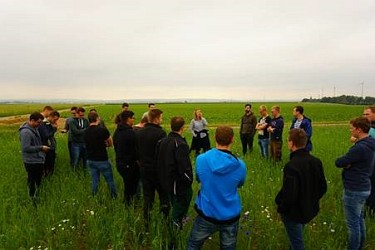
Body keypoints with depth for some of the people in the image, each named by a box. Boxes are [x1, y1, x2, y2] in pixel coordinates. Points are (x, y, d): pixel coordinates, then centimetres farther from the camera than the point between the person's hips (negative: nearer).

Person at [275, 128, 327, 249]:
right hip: (309, 210, 7)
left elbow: (289, 195, -30)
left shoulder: (292, 166, -31)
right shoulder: (316, 161, -5)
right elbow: (323, 187, 5)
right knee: (297, 239, 29)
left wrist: (280, 209, -12)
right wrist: (312, 201, 17)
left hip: (294, 213, -7)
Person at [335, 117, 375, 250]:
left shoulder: (360, 147, -26)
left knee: (353, 223, 3)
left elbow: (338, 162, -22)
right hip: (363, 187, 10)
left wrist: (345, 162, -4)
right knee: (360, 220, 22)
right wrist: (348, 163, -10)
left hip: (354, 190, -10)